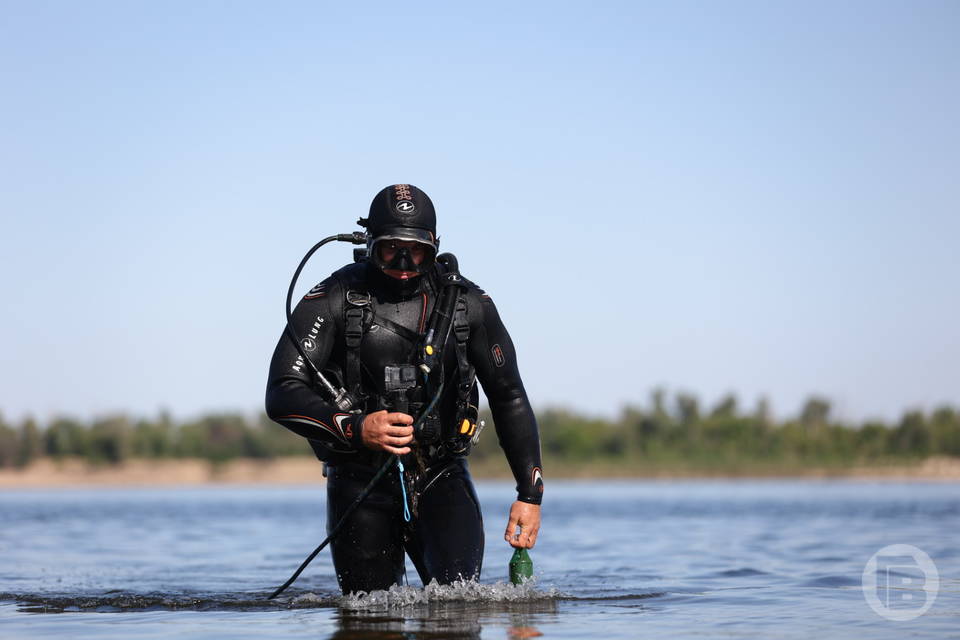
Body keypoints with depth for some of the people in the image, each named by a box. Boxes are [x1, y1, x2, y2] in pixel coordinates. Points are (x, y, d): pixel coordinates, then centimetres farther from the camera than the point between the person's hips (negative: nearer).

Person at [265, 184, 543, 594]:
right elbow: (282, 395, -12)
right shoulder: (333, 301, -8)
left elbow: (509, 399, 7)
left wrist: (530, 495, 1)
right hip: (360, 480, -1)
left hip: (441, 480, 1)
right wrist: (355, 428, -29)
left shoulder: (468, 305, 0)